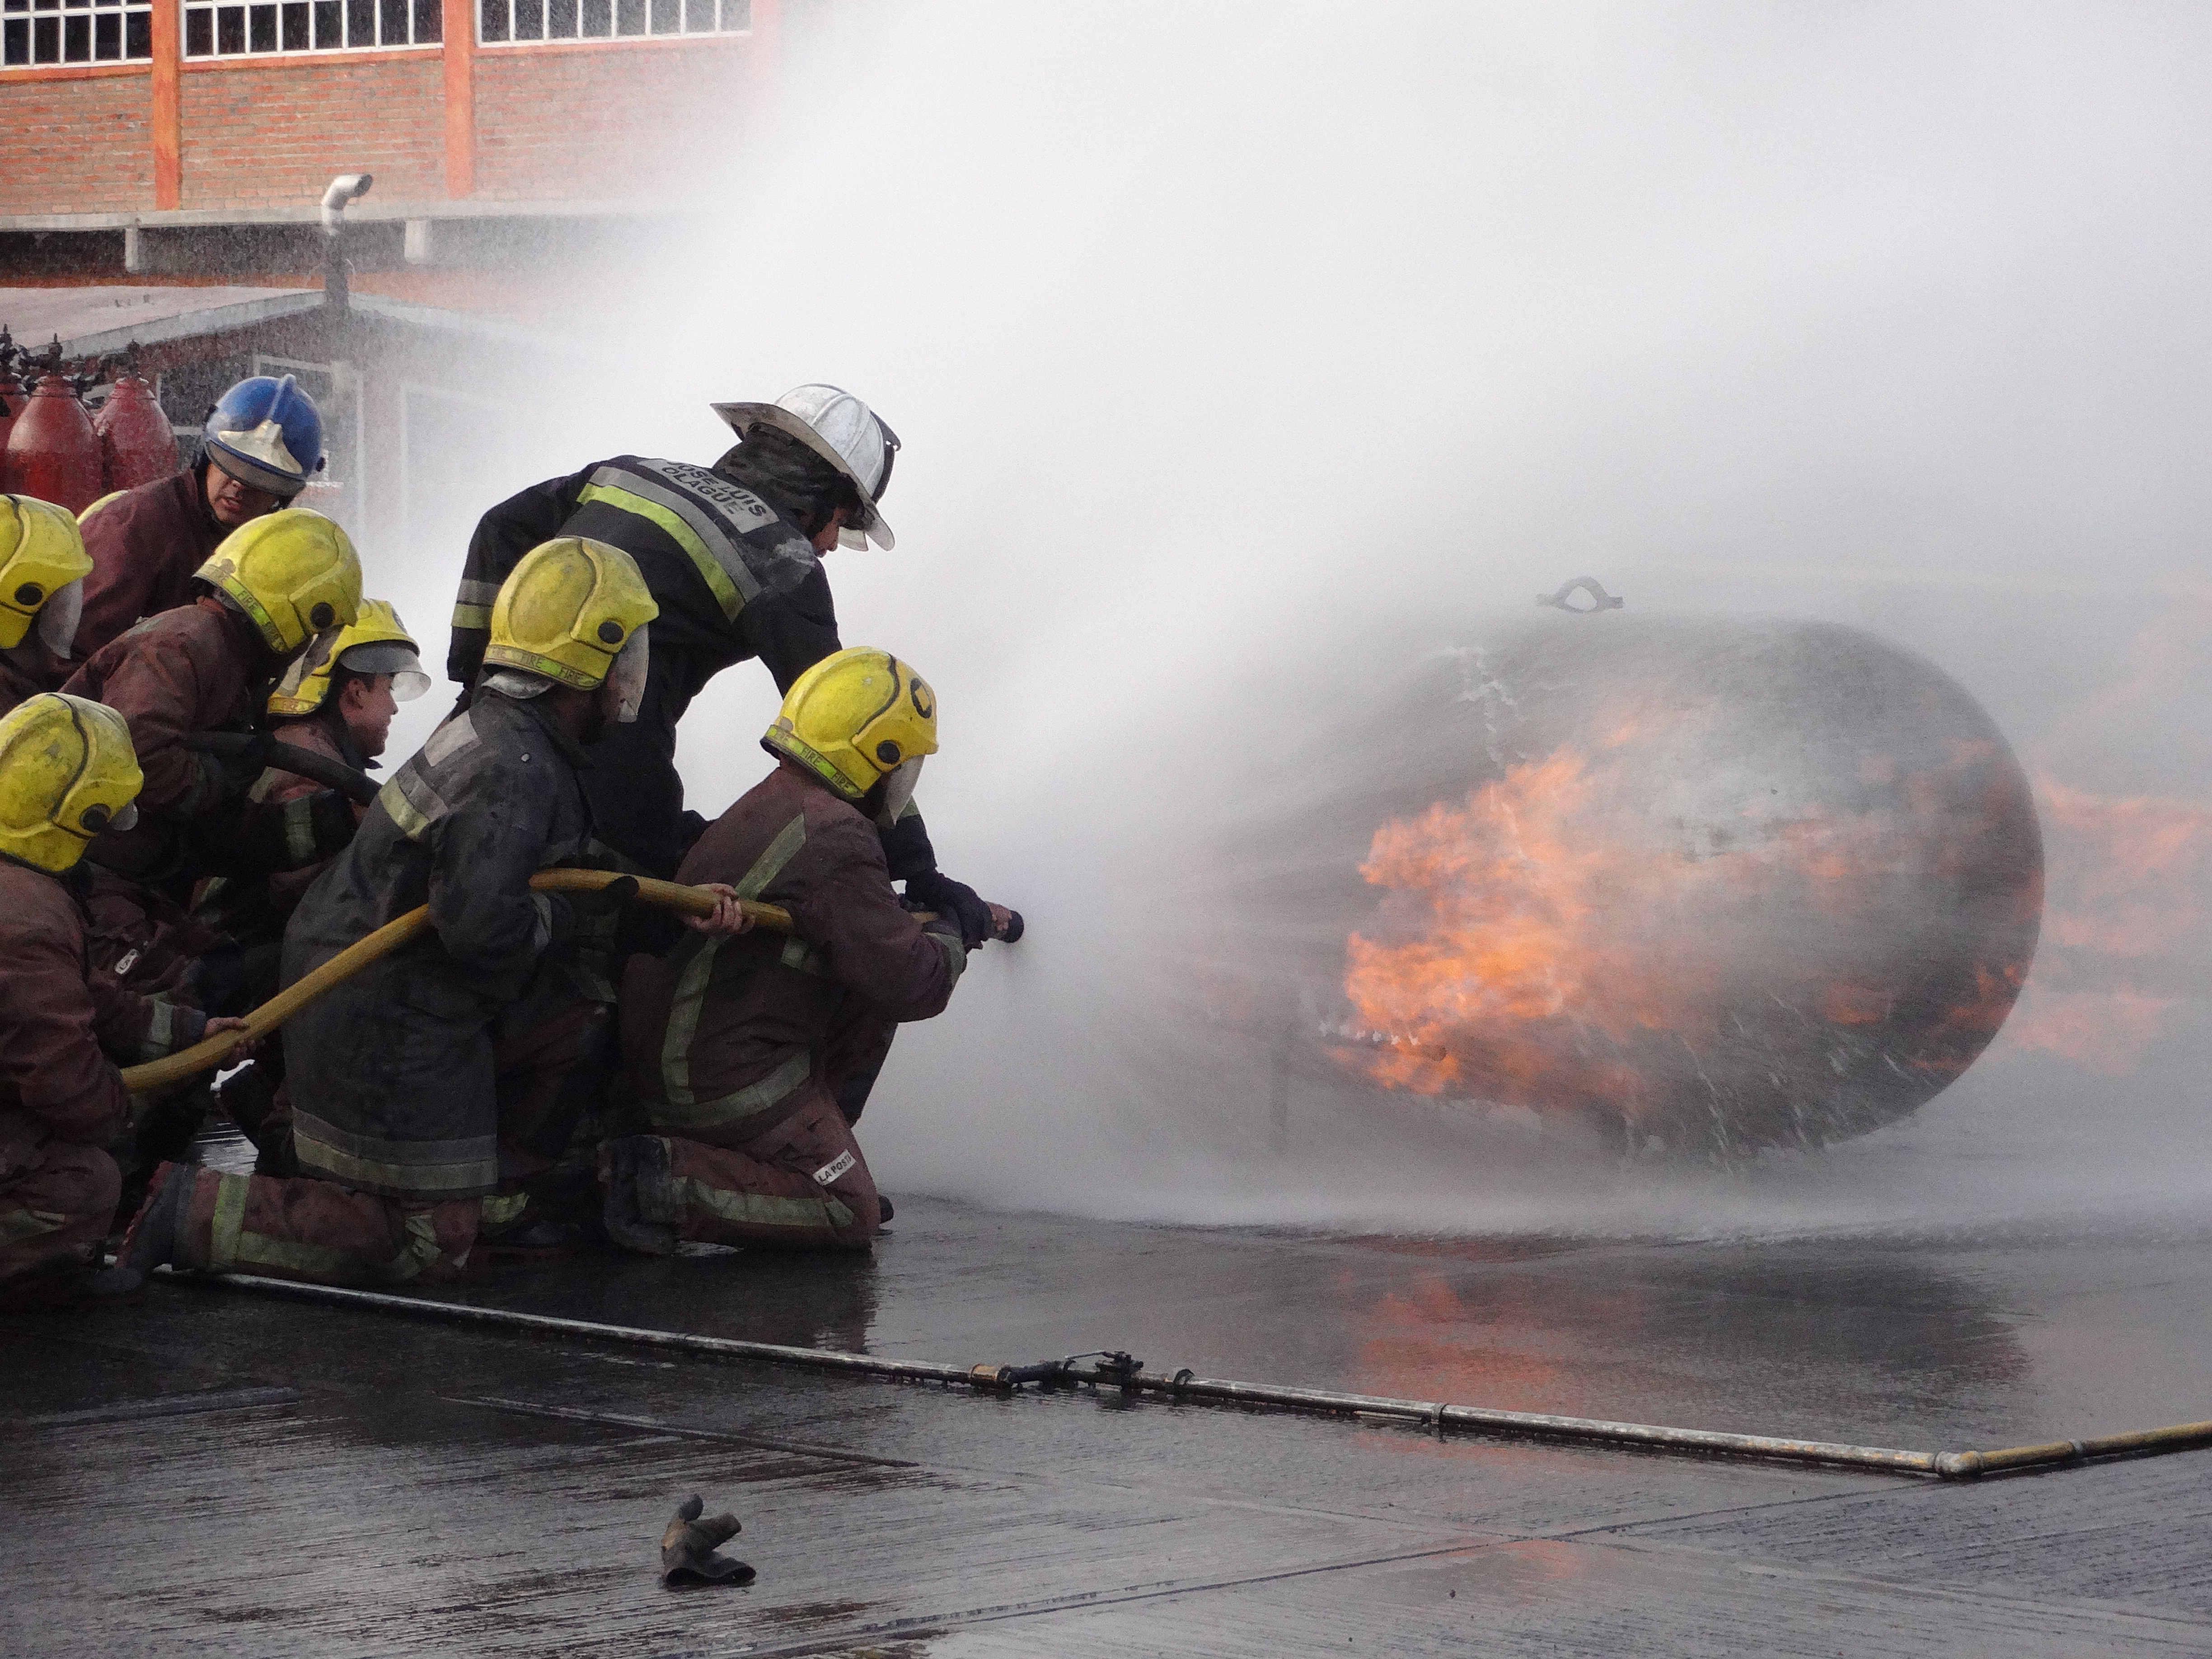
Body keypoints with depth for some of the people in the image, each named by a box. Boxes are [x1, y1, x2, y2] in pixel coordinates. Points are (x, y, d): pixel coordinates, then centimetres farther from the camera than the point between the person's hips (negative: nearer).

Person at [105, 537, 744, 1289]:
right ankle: (194, 1211, -6)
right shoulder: (513, 770, -24)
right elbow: (477, 923, -33)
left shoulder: (501, 729, 8)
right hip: (387, 1030, -10)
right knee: (427, 1248, -2)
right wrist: (577, 915, -16)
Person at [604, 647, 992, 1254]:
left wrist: (923, 908, 23)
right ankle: (671, 1179, -12)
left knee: (869, 1017, 17)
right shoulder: (835, 839, -21)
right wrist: (950, 934, 1)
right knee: (852, 1216, -1)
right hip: (726, 1083, -9)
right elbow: (911, 985, -20)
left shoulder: (767, 803, 9)